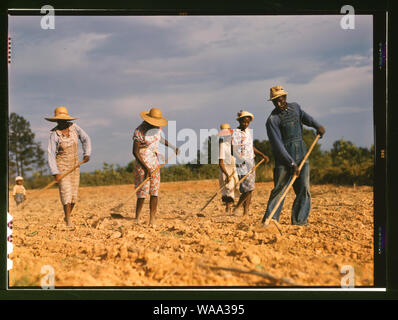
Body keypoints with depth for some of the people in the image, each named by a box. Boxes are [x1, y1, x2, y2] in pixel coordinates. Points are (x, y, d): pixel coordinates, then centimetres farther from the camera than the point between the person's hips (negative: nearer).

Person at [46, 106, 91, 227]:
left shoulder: (74, 127, -4)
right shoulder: (54, 134, -14)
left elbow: (86, 139, 6)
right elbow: (51, 154, -17)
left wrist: (87, 154, -7)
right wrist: (55, 173, -23)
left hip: (74, 165, 4)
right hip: (61, 166, -4)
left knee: (74, 194, 6)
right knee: (66, 192, -14)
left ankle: (67, 216, 26)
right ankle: (69, 221, -13)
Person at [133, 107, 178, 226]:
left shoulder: (157, 128, 3)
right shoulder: (139, 131, -17)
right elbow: (135, 152, -18)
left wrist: (173, 147, 19)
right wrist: (145, 168, -21)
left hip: (154, 163, 7)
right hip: (142, 163, -6)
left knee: (155, 192, 2)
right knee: (143, 193, -9)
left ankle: (152, 221, 4)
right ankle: (136, 219, 3)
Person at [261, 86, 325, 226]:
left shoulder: (295, 107, 10)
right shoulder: (272, 119, -9)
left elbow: (304, 117, 31)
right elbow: (277, 144, -15)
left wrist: (317, 125, 10)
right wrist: (291, 163, -21)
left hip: (302, 156, 6)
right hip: (284, 158, -5)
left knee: (304, 190, 1)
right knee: (279, 189, -9)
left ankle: (299, 221, 4)